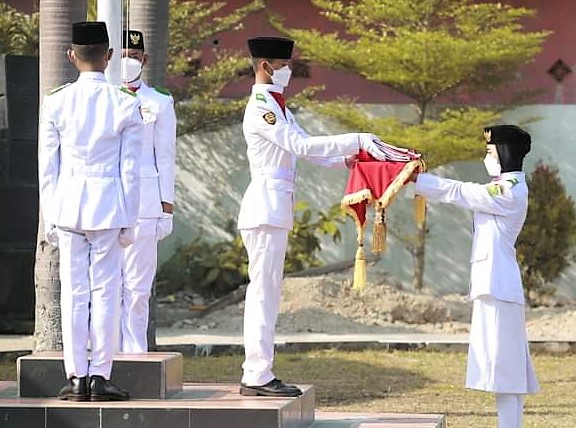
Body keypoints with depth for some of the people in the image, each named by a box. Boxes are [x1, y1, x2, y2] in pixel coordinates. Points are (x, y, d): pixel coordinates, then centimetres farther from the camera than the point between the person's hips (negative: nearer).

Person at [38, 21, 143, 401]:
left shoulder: (55, 103, 0)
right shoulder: (126, 105, -3)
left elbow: (47, 168, 3)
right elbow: (130, 170, -1)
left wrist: (50, 218, 10)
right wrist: (129, 221, 5)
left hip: (68, 205, 1)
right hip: (109, 205, -1)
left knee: (73, 293, 4)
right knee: (105, 291, 2)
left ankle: (76, 378, 5)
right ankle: (100, 376, 1)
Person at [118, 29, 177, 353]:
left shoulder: (159, 104, 9)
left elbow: (165, 157, 7)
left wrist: (167, 205, 1)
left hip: (144, 200, -1)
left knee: (138, 284, -2)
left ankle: (134, 351, 2)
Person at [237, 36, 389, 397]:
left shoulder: (278, 107, 18)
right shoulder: (260, 108, -13)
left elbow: (305, 149, 18)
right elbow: (301, 145, -21)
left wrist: (346, 159, 3)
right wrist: (358, 140, -22)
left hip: (276, 208, 10)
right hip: (266, 205, -10)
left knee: (265, 290, 10)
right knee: (264, 289, -9)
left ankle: (257, 374, 13)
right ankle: (258, 376, -7)